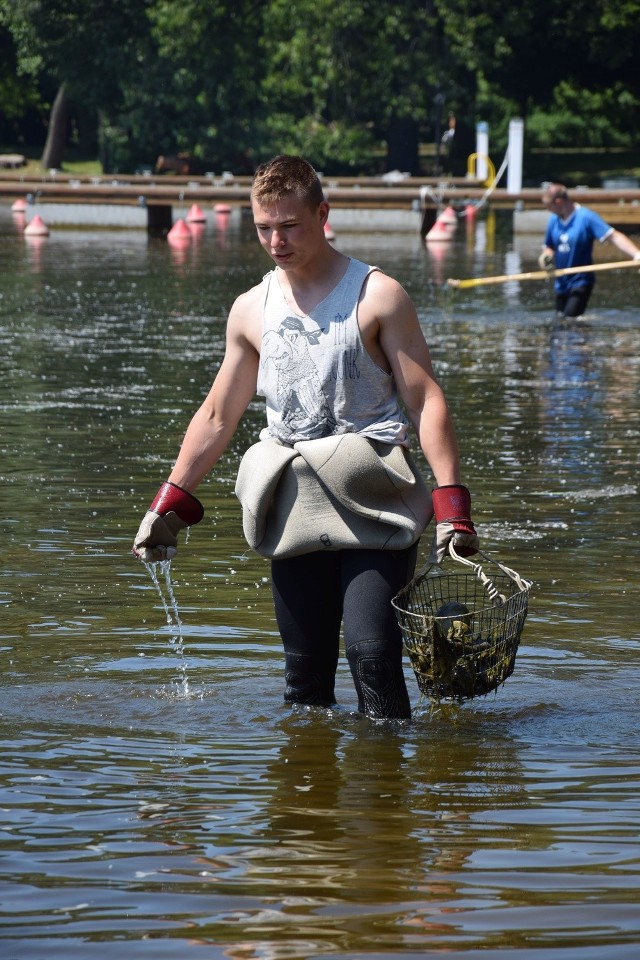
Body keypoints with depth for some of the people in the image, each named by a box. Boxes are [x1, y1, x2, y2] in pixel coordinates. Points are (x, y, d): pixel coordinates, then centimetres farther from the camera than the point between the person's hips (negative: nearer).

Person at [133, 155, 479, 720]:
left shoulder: (376, 297, -1)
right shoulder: (251, 310, 12)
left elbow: (427, 402, -4)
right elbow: (217, 417, 21)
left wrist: (452, 503, -13)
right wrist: (170, 504, 17)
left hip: (371, 504, -4)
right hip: (295, 513, 4)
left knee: (371, 648, -17)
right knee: (305, 669, 5)